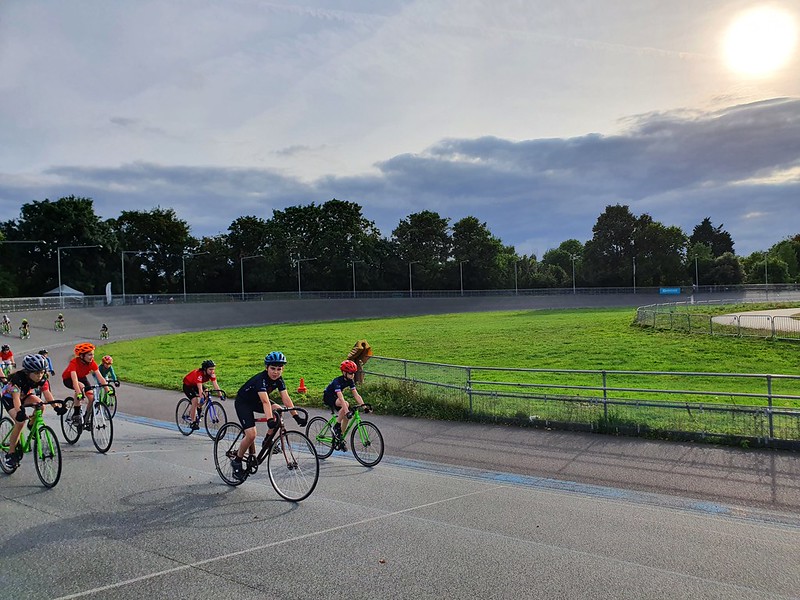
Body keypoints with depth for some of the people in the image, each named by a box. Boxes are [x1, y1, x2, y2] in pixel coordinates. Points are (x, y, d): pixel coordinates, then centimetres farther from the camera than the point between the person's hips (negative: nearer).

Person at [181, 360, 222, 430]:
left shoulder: (212, 374, -20)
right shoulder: (199, 373, -37)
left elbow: (215, 385, -25)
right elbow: (200, 388, -45)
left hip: (196, 385, 7)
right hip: (188, 385, -7)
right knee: (195, 400, -24)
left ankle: (192, 412, 6)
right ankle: (193, 422, -13)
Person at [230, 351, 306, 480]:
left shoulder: (279, 379, -13)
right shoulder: (260, 379, -34)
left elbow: (286, 399, -19)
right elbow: (265, 402, -47)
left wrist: (296, 416, -27)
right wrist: (269, 420, -59)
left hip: (256, 401, 7)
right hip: (243, 403, -7)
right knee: (251, 435, -20)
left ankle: (268, 441, -1)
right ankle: (236, 462, 1)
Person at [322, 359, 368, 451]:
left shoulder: (350, 381, -9)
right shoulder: (338, 381, -31)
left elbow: (356, 395, -11)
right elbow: (341, 398, -41)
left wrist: (363, 405, -24)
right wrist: (347, 411, -50)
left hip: (335, 398, 8)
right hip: (327, 398, -8)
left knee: (346, 417, -6)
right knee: (346, 404, -33)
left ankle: (340, 440, 10)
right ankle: (336, 427, -19)